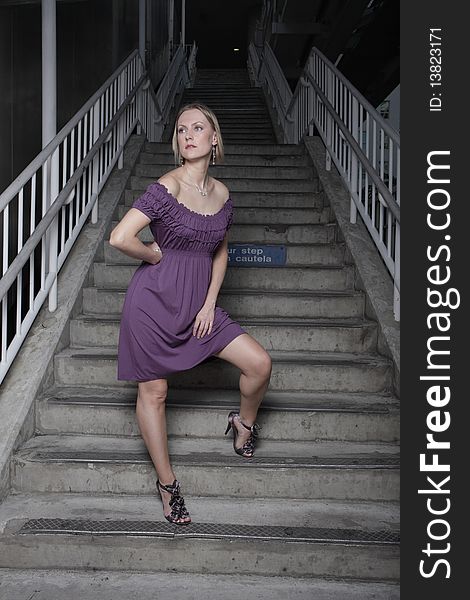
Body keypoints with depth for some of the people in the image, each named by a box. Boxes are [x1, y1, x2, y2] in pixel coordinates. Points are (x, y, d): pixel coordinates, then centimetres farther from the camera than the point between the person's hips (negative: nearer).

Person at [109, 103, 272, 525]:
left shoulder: (222, 194, 4)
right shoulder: (167, 188, -15)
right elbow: (120, 238, -22)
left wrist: (210, 302, 4)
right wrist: (157, 256, -6)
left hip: (198, 303, 5)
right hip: (154, 299, -5)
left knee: (260, 363, -3)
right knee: (153, 391, 5)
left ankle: (244, 424, 28)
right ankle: (167, 483, 23)